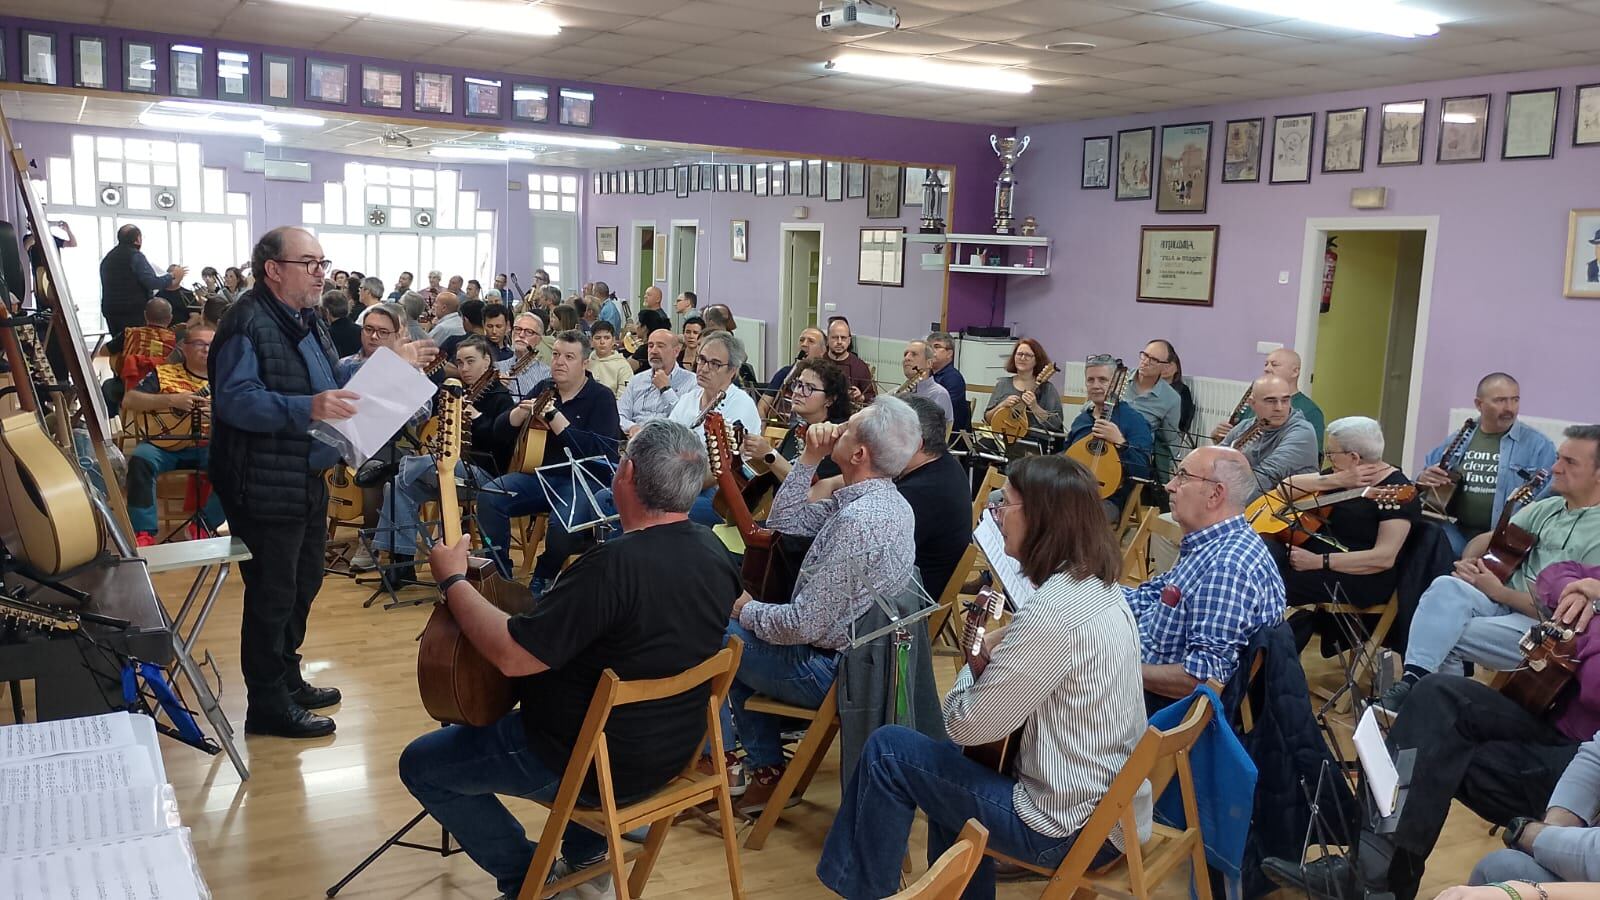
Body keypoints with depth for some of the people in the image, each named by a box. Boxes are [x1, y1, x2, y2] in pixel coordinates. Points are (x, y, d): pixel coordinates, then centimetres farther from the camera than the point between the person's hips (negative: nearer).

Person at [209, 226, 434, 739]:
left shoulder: (308, 322, 14)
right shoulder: (248, 323, -17)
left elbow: (334, 387, 23)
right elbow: (235, 399, -29)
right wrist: (306, 408, -40)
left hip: (309, 481, 10)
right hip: (266, 488, -10)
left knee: (303, 584, 20)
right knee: (272, 595, 0)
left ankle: (287, 681, 36)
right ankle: (268, 706, 13)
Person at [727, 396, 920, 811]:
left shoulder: (858, 523, -30)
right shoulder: (880, 498, 1)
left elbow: (803, 625, -27)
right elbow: (784, 520, 9)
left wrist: (746, 610, -9)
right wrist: (810, 458, -2)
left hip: (826, 669, -9)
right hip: (849, 648, 9)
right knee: (742, 626, 24)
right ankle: (765, 771, 25)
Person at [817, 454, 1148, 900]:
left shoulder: (1054, 610, -26)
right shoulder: (1100, 588, 4)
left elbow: (967, 726, -19)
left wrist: (977, 660, -3)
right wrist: (995, 655, 0)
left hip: (1072, 828, -9)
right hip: (1113, 807, 9)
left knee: (889, 750, -1)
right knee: (951, 765, 29)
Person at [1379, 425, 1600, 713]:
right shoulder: (1547, 508, 12)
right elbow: (1488, 539, 18)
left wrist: (1498, 592, -13)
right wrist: (1469, 562, -5)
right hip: (1504, 602, 6)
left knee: (1444, 634, -27)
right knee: (1446, 587, -26)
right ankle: (1413, 681, -30)